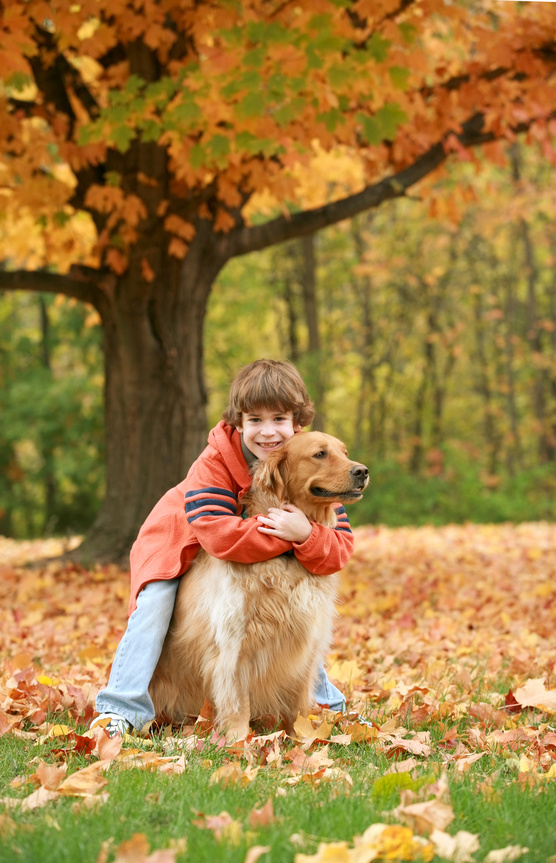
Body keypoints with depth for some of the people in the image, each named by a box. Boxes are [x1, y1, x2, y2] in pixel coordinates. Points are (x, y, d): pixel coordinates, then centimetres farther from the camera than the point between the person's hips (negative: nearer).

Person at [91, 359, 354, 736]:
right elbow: (215, 532, -45)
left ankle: (329, 704, 21)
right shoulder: (215, 462, -33)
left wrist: (305, 534, -51)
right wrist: (281, 535, -51)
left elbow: (340, 549, -29)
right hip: (187, 544, -3)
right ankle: (122, 709, -15)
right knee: (155, 600, -22)